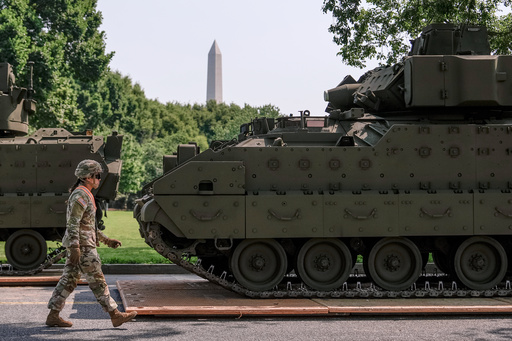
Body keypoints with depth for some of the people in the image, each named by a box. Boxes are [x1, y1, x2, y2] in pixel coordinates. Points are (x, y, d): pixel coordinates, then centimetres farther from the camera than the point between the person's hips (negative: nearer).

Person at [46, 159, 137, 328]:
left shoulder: (85, 195, 19)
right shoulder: (80, 195, -14)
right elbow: (73, 223, -22)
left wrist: (107, 240, 24)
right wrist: (75, 248, -26)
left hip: (77, 246, 10)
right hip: (82, 245, -10)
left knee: (69, 280, 9)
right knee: (97, 281, -5)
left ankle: (53, 315, 10)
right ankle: (115, 315, 0)